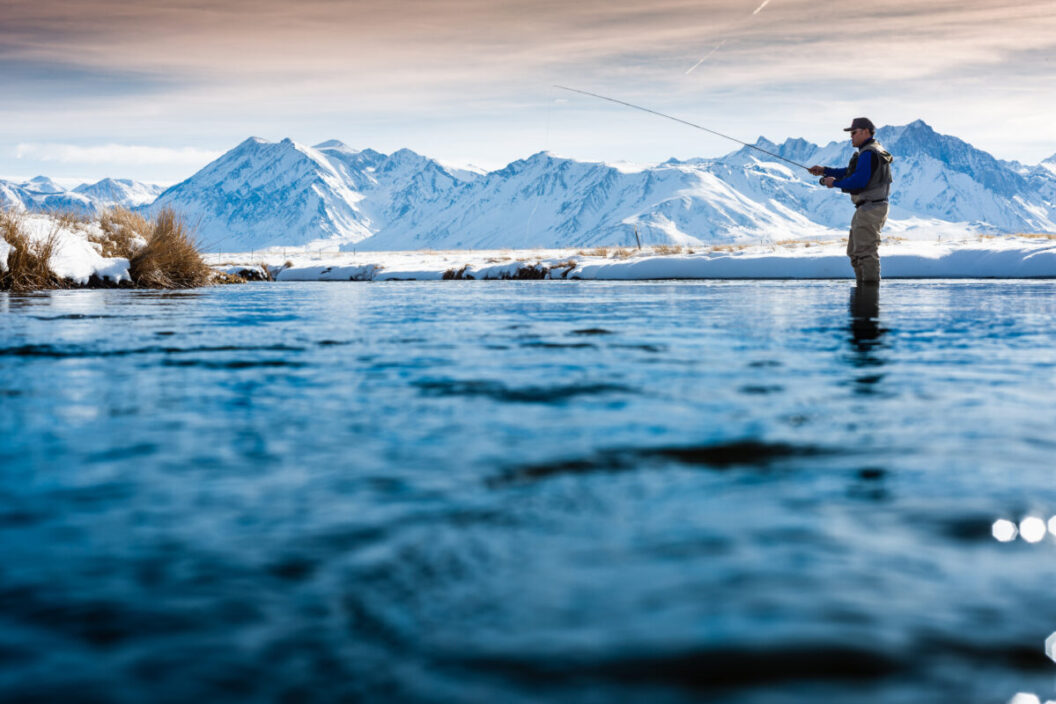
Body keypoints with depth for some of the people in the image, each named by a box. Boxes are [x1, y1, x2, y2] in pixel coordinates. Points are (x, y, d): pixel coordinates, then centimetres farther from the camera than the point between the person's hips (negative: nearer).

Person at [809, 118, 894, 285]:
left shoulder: (868, 154, -16)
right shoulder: (873, 151, 19)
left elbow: (858, 180, -25)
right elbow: (850, 172, 22)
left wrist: (835, 183, -12)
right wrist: (825, 170, 14)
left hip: (870, 208, -11)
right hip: (868, 209, 11)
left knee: (866, 250, -11)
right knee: (855, 252, 17)